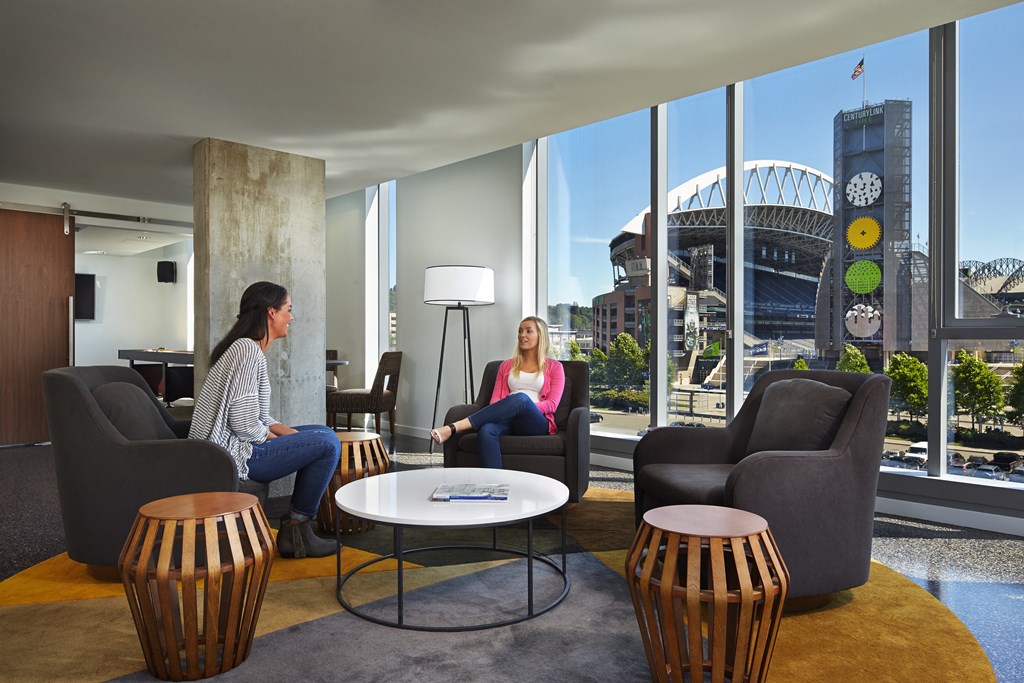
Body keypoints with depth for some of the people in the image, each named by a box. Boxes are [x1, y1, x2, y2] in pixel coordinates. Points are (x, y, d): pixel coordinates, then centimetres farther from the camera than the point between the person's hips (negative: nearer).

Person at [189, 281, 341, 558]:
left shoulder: (248, 348, 13)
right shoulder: (249, 351, -18)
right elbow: (244, 424, -23)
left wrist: (291, 434, 3)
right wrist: (278, 438, -5)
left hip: (229, 446, 10)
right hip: (234, 455, -10)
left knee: (321, 432, 14)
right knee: (327, 443, -12)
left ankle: (296, 524, 13)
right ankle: (296, 530, 1)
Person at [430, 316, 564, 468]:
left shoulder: (554, 367, 13)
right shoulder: (507, 365, 22)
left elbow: (552, 404, 1)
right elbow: (496, 398, 13)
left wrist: (523, 406, -15)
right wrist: (495, 411, -12)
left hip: (537, 423, -2)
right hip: (509, 420, 3)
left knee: (521, 398, -39)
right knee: (486, 430, -36)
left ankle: (453, 428, -42)